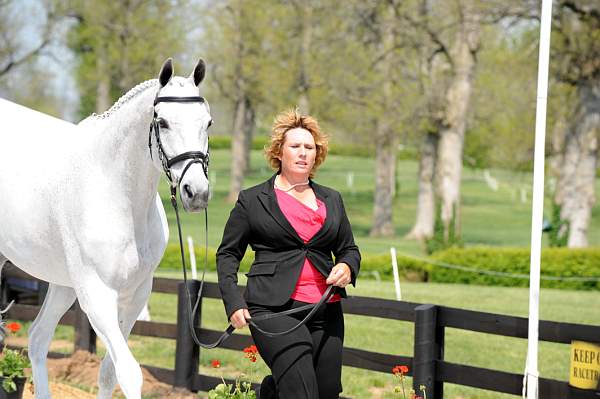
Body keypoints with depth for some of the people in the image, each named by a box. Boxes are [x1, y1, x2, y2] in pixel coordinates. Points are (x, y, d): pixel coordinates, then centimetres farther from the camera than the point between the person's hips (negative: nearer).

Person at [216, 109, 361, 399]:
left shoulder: (331, 200, 18)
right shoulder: (252, 200, 8)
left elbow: (349, 249, 26)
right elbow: (228, 254, 10)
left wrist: (347, 267, 2)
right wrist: (234, 302, -3)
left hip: (326, 311, 5)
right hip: (274, 308, -5)